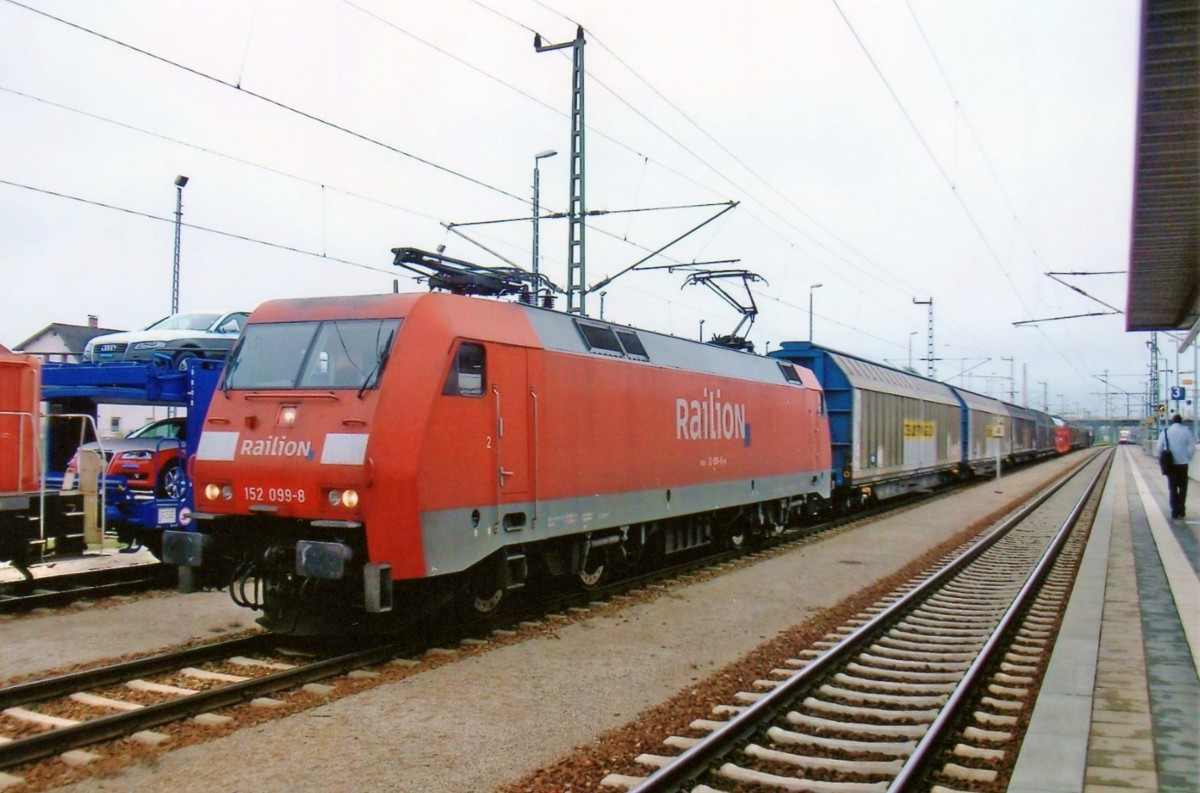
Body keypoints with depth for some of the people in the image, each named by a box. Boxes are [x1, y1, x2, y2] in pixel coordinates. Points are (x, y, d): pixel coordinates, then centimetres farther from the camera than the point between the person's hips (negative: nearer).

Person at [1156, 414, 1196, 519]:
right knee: (1183, 487, 11)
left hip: (1170, 464, 1)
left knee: (1172, 488, 9)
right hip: (1183, 463, -1)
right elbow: (1192, 447, -9)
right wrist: (1188, 458, 5)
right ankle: (1181, 510, 7)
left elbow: (1159, 449, -2)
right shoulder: (1186, 431, -4)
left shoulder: (1165, 432, 0)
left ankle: (1175, 511, 7)